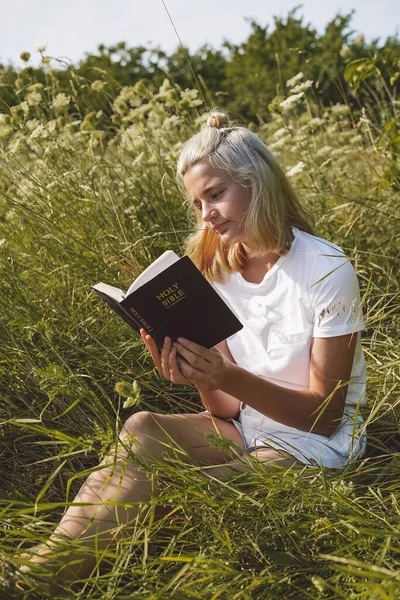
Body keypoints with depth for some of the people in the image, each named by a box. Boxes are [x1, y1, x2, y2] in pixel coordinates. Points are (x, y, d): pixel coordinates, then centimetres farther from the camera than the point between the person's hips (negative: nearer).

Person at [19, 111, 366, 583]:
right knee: (142, 429, -26)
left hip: (317, 443, -5)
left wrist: (231, 379, -29)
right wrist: (203, 379, -24)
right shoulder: (217, 269, 1)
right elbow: (226, 409, 1)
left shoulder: (327, 271, -16)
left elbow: (326, 414, -13)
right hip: (244, 429, 5)